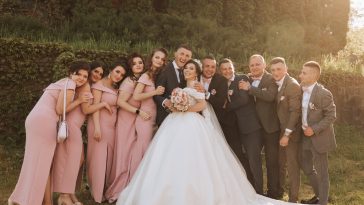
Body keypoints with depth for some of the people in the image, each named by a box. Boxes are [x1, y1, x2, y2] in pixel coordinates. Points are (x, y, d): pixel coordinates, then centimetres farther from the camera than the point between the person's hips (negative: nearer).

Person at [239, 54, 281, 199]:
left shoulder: (271, 79, -9)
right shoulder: (247, 80, 8)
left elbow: (270, 96, -27)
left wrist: (250, 88, -23)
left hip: (269, 125, -5)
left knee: (272, 160, 5)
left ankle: (273, 192, 19)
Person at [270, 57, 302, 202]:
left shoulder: (293, 85, -18)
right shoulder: (276, 84, 6)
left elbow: (295, 112, -20)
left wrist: (287, 134, -21)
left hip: (291, 133, -7)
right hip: (279, 131, 8)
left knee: (292, 166, 4)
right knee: (279, 163, 19)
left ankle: (293, 197, 17)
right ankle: (278, 190, 36)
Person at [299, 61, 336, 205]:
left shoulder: (323, 93, -21)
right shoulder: (301, 89, 1)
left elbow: (331, 116, -17)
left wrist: (314, 129, -22)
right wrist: (302, 128, 4)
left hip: (319, 137, -8)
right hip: (306, 136, 8)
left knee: (321, 171, 6)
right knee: (306, 166, 20)